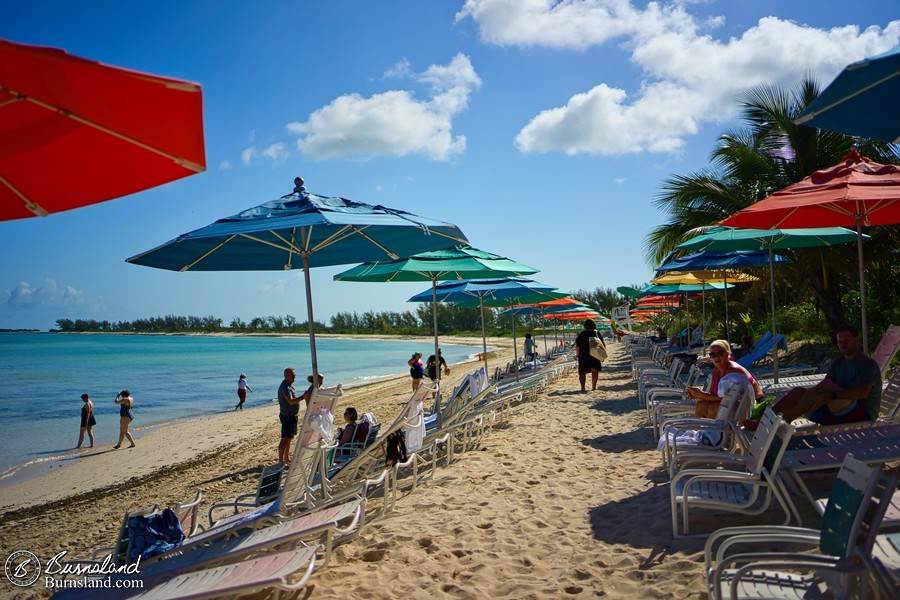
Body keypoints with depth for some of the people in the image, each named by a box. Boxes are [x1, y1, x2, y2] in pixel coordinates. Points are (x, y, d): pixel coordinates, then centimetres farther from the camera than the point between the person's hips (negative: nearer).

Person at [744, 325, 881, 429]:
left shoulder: (869, 365, -5)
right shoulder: (839, 362, 19)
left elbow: (863, 392, -23)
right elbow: (822, 386, 8)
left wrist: (832, 395, -32)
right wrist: (812, 392, -14)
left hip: (863, 414, -7)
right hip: (839, 414, 7)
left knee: (825, 386, -29)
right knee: (798, 391, -8)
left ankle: (783, 421, -31)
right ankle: (761, 422, -21)